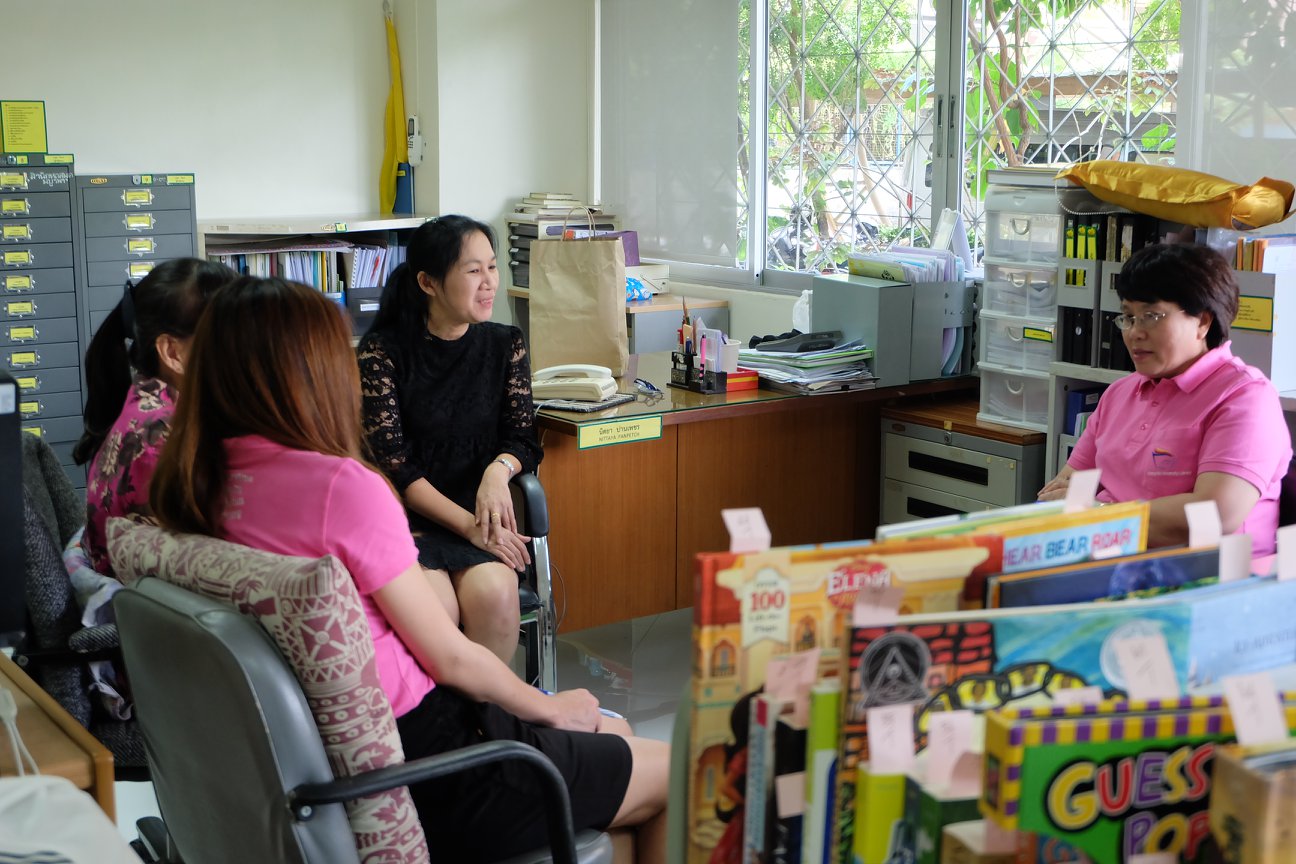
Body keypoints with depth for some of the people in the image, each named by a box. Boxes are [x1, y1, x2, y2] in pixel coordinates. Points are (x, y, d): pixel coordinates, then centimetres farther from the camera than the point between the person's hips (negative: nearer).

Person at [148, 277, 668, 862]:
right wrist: (549, 707, 0)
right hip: (412, 760, -9)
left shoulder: (203, 483, 0)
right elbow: (451, 659, -13)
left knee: (612, 733, 25)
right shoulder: (343, 486, -24)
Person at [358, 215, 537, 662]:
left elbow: (523, 438, 6)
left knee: (494, 594, -29)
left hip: (480, 510, 3)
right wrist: (467, 526, -17)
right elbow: (392, 464, -8)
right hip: (406, 516, -3)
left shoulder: (504, 345, 8)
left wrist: (499, 469, -18)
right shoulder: (383, 352, -4)